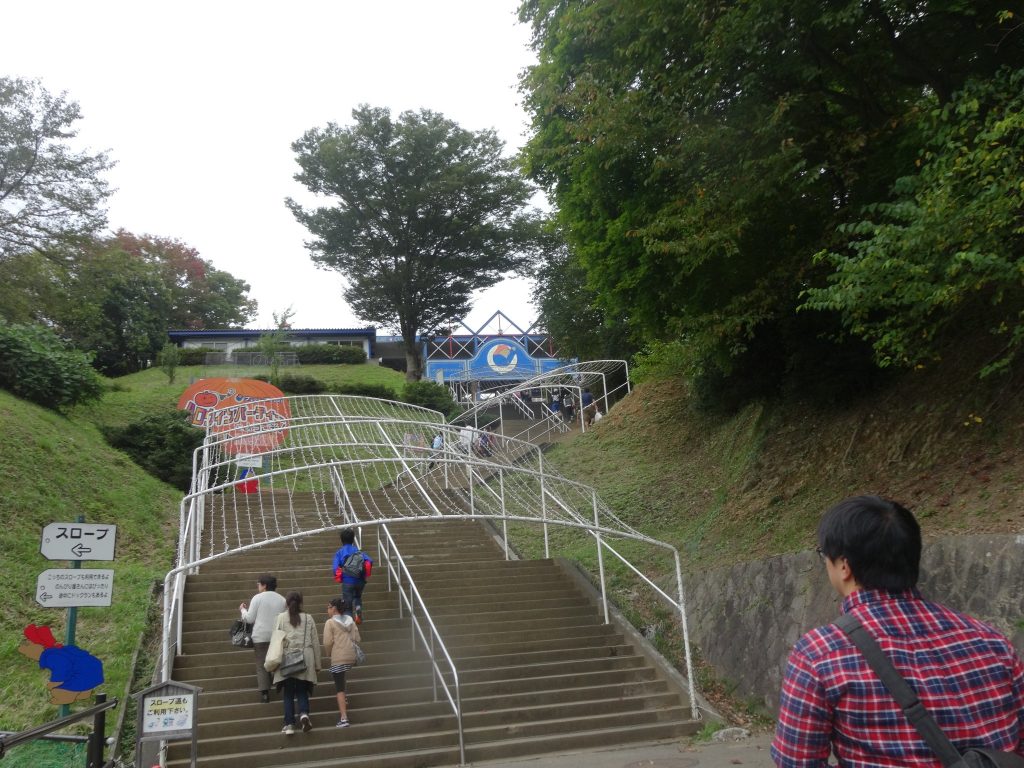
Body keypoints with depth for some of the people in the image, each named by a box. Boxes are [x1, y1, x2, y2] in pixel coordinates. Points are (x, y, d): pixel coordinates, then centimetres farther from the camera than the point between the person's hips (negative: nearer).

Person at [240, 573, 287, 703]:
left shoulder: (257, 598, -5)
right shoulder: (282, 599, 7)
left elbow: (249, 619, -4)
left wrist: (243, 610, 13)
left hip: (261, 636, -3)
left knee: (261, 665, 1)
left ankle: (264, 692, -6)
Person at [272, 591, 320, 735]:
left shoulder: (281, 618, 0)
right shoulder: (308, 618, 5)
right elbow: (315, 642, 7)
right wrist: (317, 664, 14)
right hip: (305, 660, 1)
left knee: (288, 693, 8)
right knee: (302, 691, 11)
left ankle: (289, 724, 4)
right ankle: (304, 714, -14)